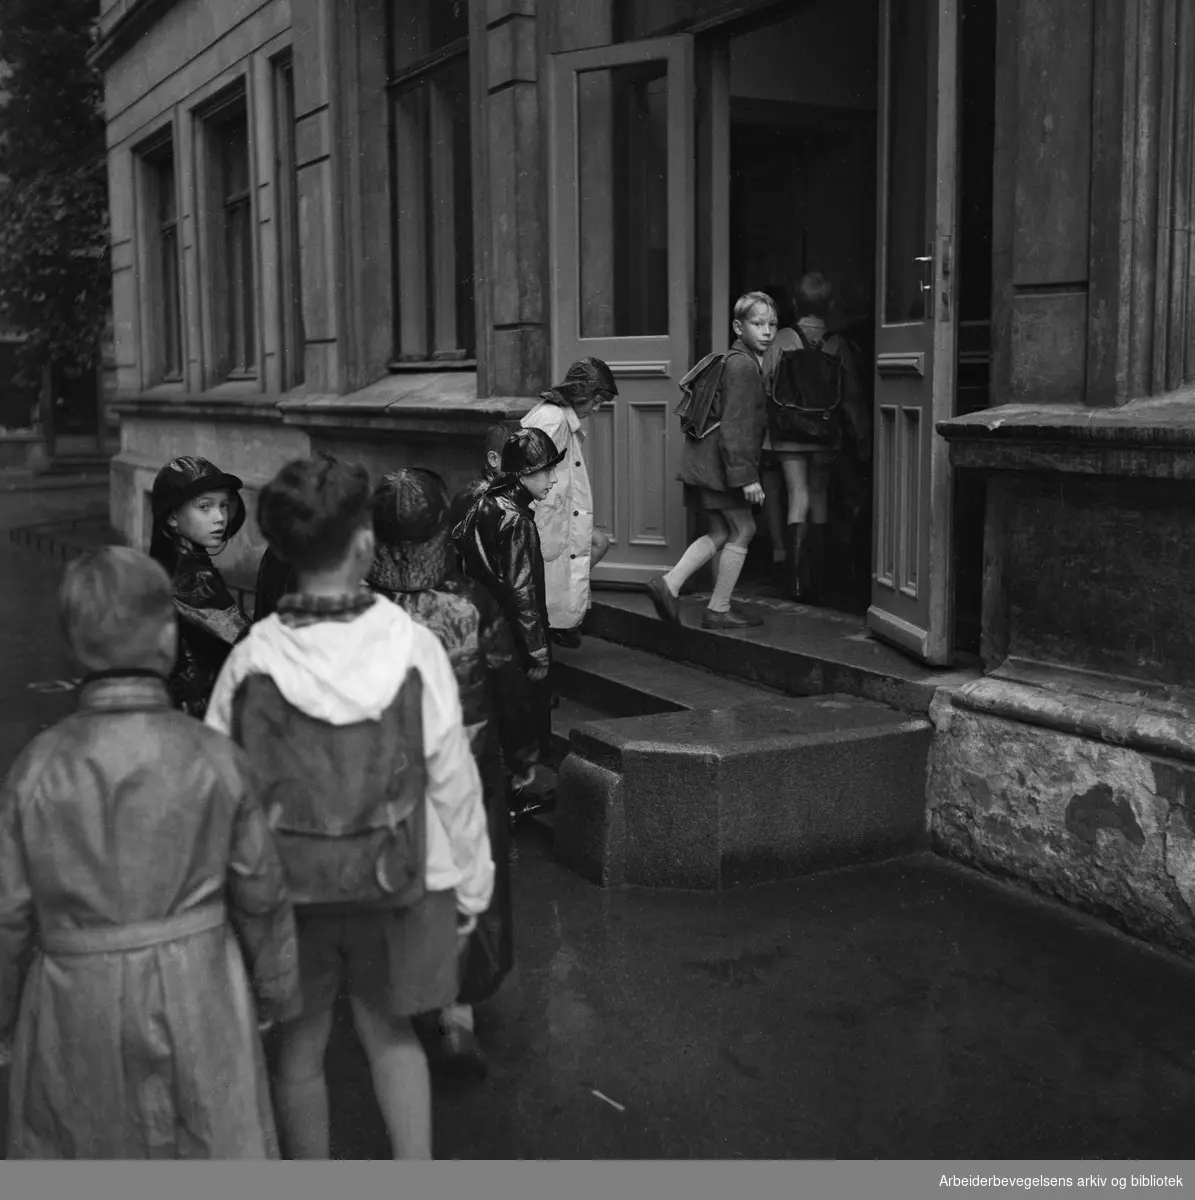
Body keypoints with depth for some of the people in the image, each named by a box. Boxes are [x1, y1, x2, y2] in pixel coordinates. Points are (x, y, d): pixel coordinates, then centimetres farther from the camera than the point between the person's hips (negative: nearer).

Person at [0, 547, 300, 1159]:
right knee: (214, 1149, 16)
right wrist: (276, 991, 12)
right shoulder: (214, 759, -12)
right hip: (196, 994, 0)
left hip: (74, 1003, 1)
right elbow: (260, 892, -4)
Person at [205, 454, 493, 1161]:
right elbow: (455, 781, -10)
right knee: (391, 1035, 22)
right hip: (396, 884, 0)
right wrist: (472, 888, 3)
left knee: (300, 1051, 19)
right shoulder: (414, 649, -15)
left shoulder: (252, 661, -14)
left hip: (285, 889, 0)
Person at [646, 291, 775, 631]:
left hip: (705, 460, 10)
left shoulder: (747, 360, 17)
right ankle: (718, 610, 6)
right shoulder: (742, 364, -16)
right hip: (720, 461, -10)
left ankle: (669, 584, 4)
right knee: (742, 529, -1)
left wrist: (746, 470, 23)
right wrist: (746, 476, -24)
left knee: (721, 532, 14)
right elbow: (736, 426, -22)